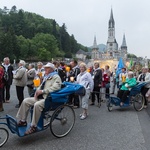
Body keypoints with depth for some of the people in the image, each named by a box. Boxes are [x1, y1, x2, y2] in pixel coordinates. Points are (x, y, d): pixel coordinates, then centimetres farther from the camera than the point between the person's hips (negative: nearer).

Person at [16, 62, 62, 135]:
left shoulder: (56, 77, -7)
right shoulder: (46, 77, 22)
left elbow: (55, 88, -23)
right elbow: (41, 86, 26)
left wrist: (42, 91, -22)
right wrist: (37, 91, 2)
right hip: (40, 97, 10)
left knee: (37, 105, -35)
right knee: (26, 101, -3)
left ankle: (33, 126, -25)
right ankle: (22, 121, 4)